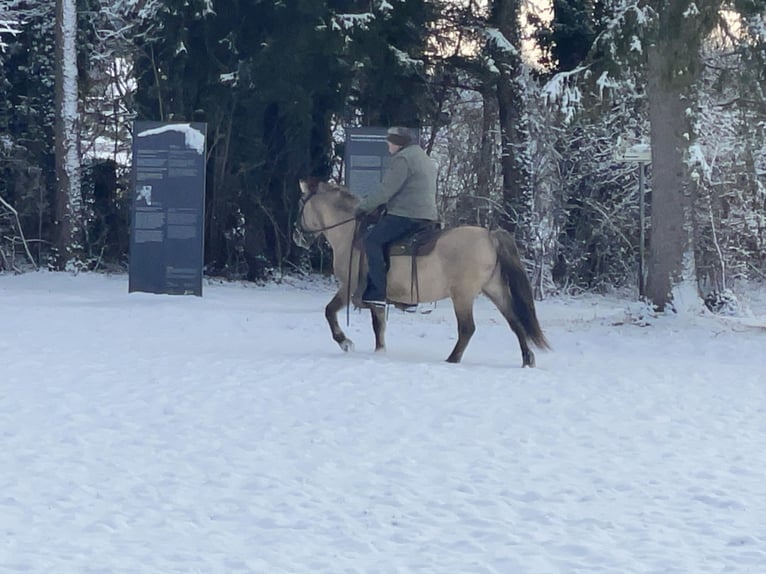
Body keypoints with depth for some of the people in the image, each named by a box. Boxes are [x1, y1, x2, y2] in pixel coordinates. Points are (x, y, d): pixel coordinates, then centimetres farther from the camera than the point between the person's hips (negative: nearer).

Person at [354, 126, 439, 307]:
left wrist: (364, 206, -4)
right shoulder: (425, 159, 23)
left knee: (372, 240, -14)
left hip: (406, 216, -11)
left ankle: (378, 292, -23)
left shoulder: (402, 159, -11)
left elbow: (386, 191, -15)